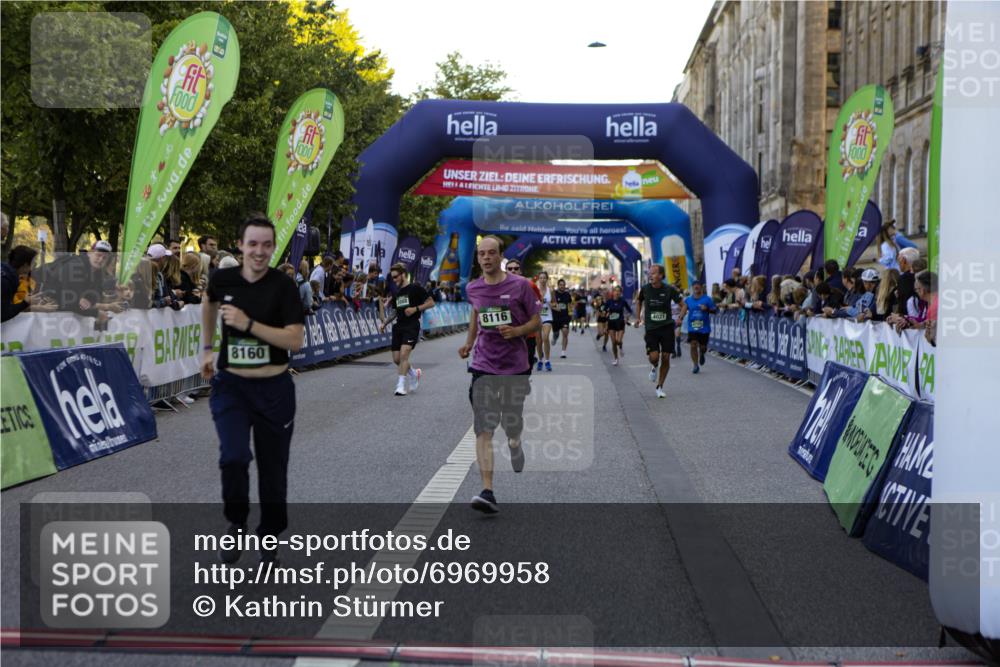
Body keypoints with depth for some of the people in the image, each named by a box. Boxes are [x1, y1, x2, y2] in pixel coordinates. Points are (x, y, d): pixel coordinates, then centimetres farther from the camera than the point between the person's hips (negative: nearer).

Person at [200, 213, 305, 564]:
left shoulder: (283, 285, -11)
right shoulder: (223, 279, -3)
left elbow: (295, 341, -17)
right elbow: (208, 303, 22)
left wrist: (248, 324, -24)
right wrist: (207, 348, 20)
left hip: (274, 389, -1)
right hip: (230, 386, 1)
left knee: (273, 468, 9)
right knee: (234, 458, -20)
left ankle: (269, 538, 30)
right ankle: (236, 525, 6)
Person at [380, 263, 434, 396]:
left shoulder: (415, 288, -3)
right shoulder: (396, 293, 16)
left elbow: (431, 303, -4)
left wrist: (416, 308, -15)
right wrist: (385, 323, 12)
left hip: (412, 326, -7)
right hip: (399, 327, 7)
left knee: (404, 354, -20)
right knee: (396, 359, 4)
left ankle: (401, 385, -17)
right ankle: (414, 373, 30)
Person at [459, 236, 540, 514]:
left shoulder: (520, 286, -6)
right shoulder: (473, 289, 4)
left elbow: (537, 322, 0)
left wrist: (516, 331, -18)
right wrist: (469, 343, 13)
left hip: (514, 366, -1)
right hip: (483, 366, 1)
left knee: (512, 427, 12)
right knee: (484, 431, -12)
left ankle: (514, 444, 51)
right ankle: (487, 493, -15)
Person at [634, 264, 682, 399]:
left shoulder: (669, 289, -7)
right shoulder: (645, 289, -2)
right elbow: (639, 301, 18)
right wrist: (638, 317, 10)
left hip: (667, 327, 0)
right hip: (651, 328, 0)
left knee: (665, 358, 1)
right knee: (654, 357, -14)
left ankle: (659, 387, 17)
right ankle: (655, 367, 24)